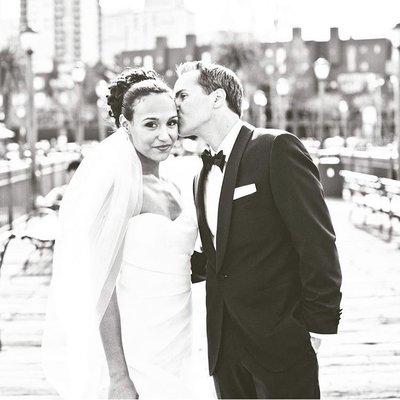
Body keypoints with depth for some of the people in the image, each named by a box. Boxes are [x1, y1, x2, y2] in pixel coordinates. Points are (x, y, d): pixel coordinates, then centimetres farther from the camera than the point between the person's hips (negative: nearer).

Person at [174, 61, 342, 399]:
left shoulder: (277, 149, -9)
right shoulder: (203, 175, 15)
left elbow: (318, 242, -13)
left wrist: (317, 326, -15)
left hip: (279, 340, -7)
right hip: (225, 344, 7)